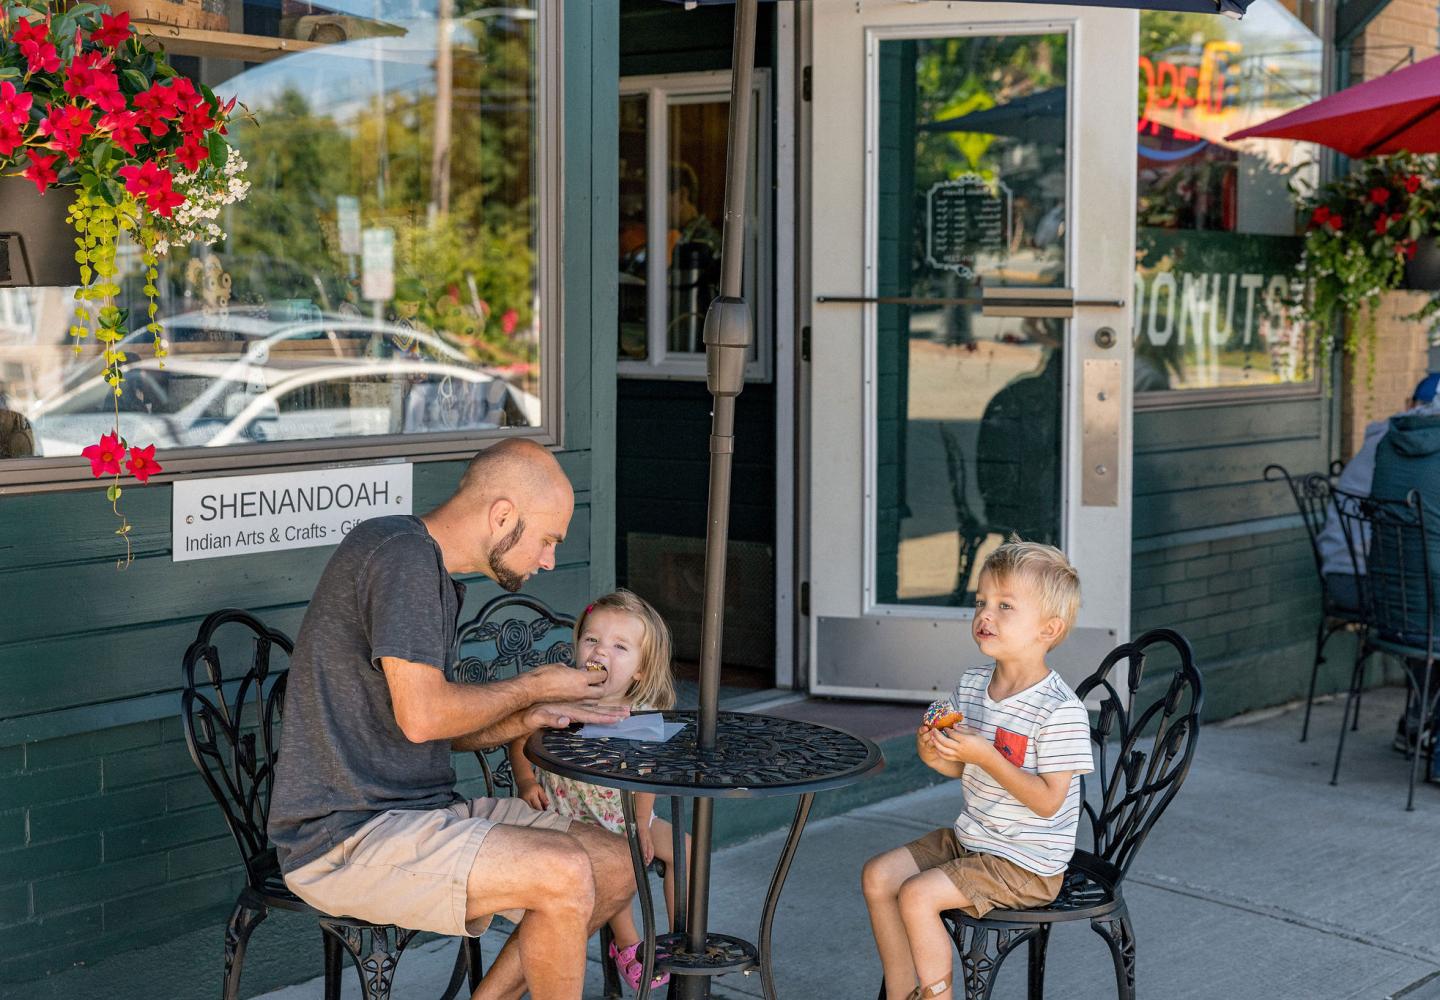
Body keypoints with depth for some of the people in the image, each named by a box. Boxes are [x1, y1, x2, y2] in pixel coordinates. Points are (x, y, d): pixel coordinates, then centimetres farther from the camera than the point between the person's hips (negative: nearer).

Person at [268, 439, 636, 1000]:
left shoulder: (436, 579, 16)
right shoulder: (400, 553, -16)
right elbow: (421, 717, -23)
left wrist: (528, 720, 2)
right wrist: (533, 686, -8)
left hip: (420, 815, 10)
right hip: (345, 842, -10)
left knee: (617, 867, 5)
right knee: (565, 875, -25)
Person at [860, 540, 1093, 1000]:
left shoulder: (1059, 710, -22)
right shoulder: (970, 686, 2)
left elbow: (1048, 800, -23)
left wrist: (986, 756, -28)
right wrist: (934, 756, -9)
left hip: (1026, 864, -8)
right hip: (968, 839, 9)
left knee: (917, 894, -20)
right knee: (878, 875, 2)